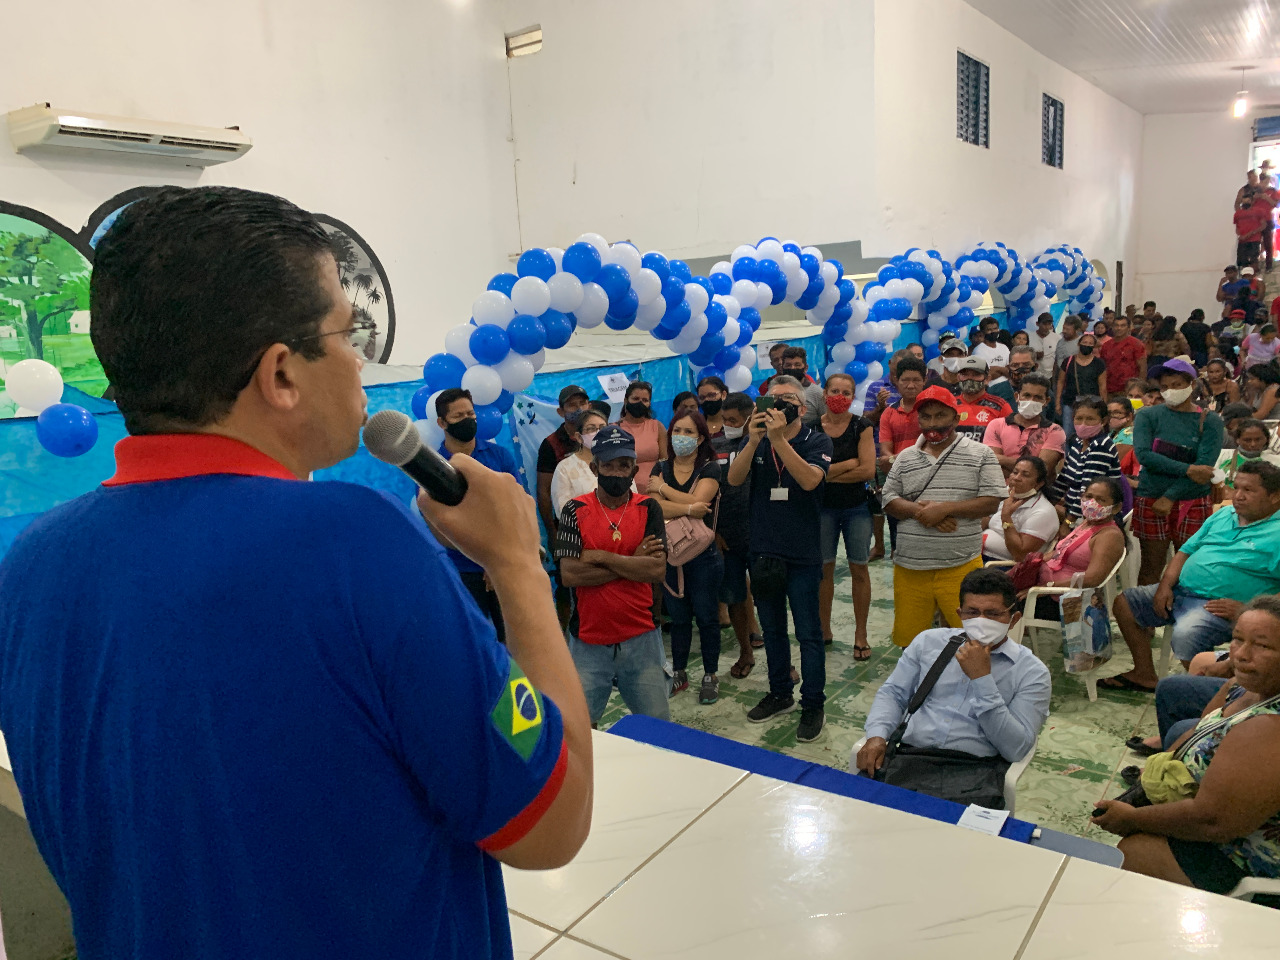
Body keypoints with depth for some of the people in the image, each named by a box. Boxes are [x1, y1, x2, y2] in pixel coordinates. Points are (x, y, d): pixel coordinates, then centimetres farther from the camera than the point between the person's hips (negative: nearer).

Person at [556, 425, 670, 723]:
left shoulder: (648, 509, 1)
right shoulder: (576, 511, -2)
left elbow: (658, 570, -12)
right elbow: (569, 574, -14)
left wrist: (600, 557, -14)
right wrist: (633, 562, -12)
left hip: (641, 639, 1)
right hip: (589, 641, -1)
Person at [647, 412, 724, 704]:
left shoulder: (709, 469, -5)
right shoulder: (661, 469, 5)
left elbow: (698, 501, -21)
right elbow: (656, 507, -10)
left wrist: (663, 488, -11)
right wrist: (689, 509, -23)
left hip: (703, 555, -3)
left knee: (706, 616, 6)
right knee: (678, 616, 13)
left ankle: (710, 676, 21)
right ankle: (679, 673, 27)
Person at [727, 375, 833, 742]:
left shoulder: (817, 441, -5)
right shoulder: (756, 439, 5)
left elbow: (809, 479, -23)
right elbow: (734, 478, -10)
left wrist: (779, 439, -28)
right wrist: (754, 441, -24)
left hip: (802, 554, -4)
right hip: (763, 551, 4)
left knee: (808, 633, 3)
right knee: (772, 629, 17)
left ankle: (813, 704, 16)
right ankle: (780, 694, 32)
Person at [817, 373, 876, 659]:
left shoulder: (862, 427, -2)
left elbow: (868, 470, -12)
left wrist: (829, 474, -12)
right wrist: (850, 463, -11)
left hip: (857, 507, -1)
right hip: (823, 507, 1)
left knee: (859, 569, 4)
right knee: (824, 568, 8)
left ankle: (860, 634, 15)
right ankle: (824, 630, 21)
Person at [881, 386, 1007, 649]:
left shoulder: (981, 454, 3)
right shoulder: (906, 457, 12)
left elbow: (992, 502, -5)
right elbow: (888, 501, 7)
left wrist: (945, 508, -15)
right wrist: (918, 511, -12)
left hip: (961, 567, -3)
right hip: (910, 567, 3)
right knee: (907, 636, 10)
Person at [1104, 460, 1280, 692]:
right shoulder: (1224, 515, 16)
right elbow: (1186, 551, 17)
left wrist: (1246, 609, -23)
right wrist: (1165, 585, 1)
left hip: (1218, 606, -8)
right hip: (1177, 591, 8)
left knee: (1184, 636, -35)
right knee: (1122, 602, 4)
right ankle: (1145, 675, 16)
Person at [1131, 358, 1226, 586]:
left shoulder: (1210, 421, 1)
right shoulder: (1148, 415, 2)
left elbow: (1204, 465, -10)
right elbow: (1143, 455, -12)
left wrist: (1170, 497, -16)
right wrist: (1187, 469, -17)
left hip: (1194, 502, 0)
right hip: (1151, 500, 0)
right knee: (1151, 567, 5)